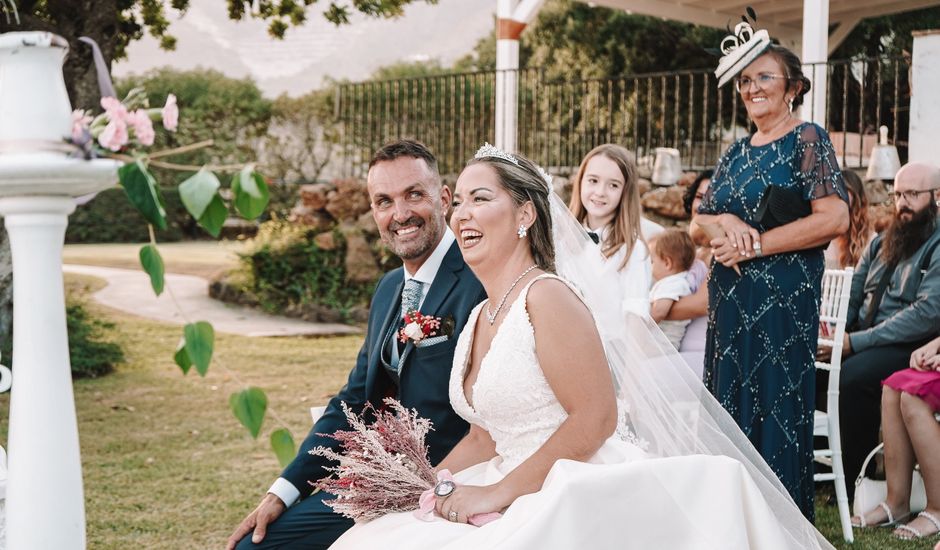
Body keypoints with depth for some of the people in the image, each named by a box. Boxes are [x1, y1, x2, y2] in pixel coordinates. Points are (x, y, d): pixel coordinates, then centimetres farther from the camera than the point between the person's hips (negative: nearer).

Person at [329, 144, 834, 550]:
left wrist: (497, 492, -16)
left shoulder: (546, 296, -13)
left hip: (585, 498, -8)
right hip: (529, 497, 8)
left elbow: (596, 419, -18)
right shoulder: (479, 319, 13)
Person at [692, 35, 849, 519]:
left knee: (774, 411, -3)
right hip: (730, 298, 7)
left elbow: (834, 219, -15)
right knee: (729, 405, 8)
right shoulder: (736, 153, 15)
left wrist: (754, 243, -14)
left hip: (782, 298, -7)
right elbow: (697, 223, 14)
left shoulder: (807, 140, -4)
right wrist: (725, 223, -10)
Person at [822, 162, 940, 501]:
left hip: (912, 348, -7)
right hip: (864, 342, 7)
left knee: (851, 376, -33)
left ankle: (856, 483, -19)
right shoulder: (880, 243, 19)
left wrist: (856, 342, -23)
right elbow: (851, 295, 18)